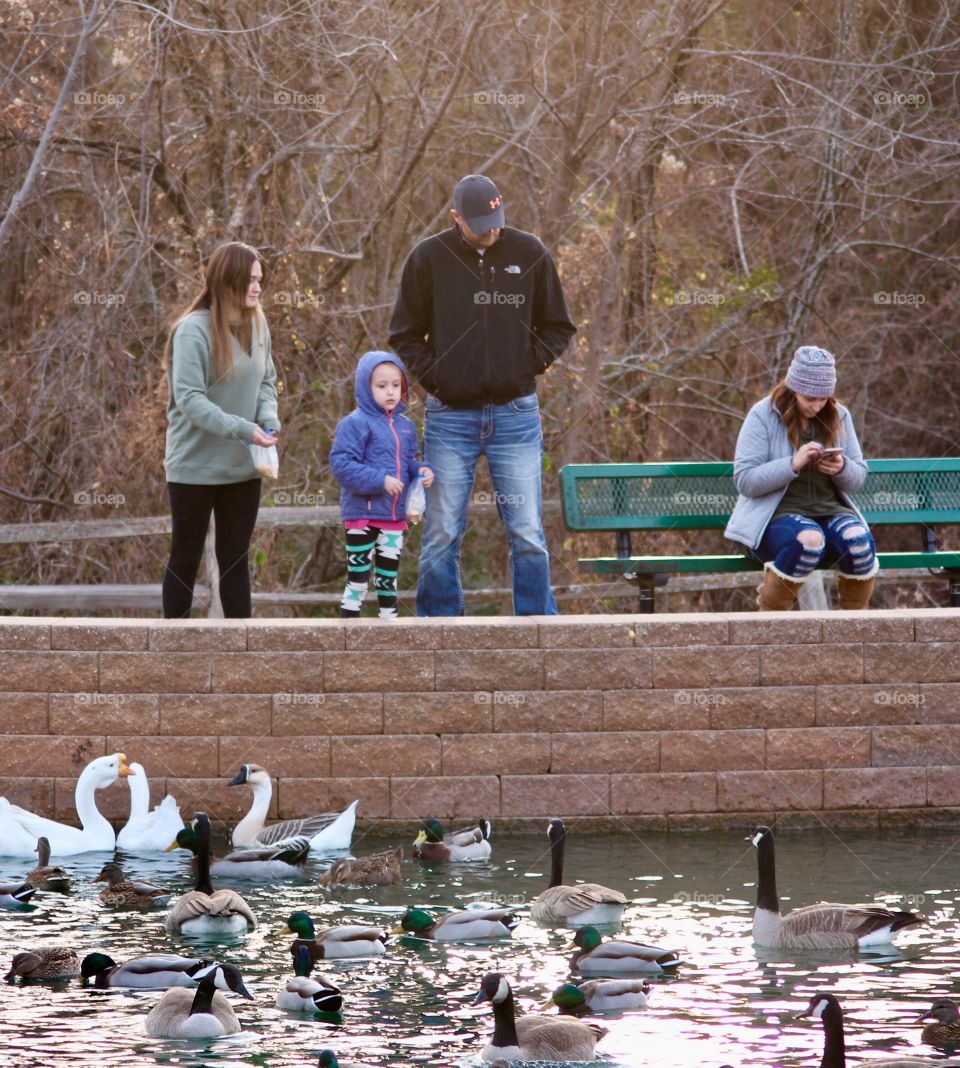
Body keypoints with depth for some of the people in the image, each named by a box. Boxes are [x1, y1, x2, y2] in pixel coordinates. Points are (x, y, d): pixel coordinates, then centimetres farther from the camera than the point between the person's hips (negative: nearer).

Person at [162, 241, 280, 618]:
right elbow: (189, 398, -22)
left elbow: (266, 382, 11)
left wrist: (269, 422, -9)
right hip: (195, 467, -6)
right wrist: (242, 429, -28)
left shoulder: (256, 324, 3)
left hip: (242, 467, 6)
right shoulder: (194, 330, -17)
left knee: (236, 558, 9)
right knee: (186, 558, 5)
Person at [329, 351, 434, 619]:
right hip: (362, 514, -7)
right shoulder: (355, 424, -13)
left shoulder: (405, 426, 10)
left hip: (395, 516, 7)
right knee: (358, 574, -5)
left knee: (389, 575, 16)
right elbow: (341, 464, -20)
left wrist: (421, 471, -2)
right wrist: (380, 481, -24)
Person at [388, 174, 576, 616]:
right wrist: (433, 376, -4)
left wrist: (530, 367, 1)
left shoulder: (529, 254, 4)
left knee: (528, 534, -1)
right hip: (450, 417, -1)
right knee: (442, 534, 1)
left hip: (516, 414, 1)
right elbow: (405, 333, 8)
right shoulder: (429, 258, 0)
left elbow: (557, 327, 14)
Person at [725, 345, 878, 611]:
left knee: (858, 539, -30)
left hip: (830, 509, 4)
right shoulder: (763, 416, -3)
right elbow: (745, 480, -11)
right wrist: (793, 464, -24)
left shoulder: (838, 416, 11)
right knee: (809, 540, -38)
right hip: (777, 515, -4)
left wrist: (842, 468, -11)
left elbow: (858, 479, 14)